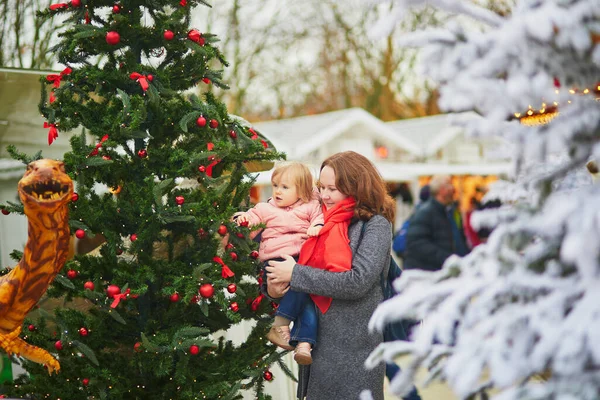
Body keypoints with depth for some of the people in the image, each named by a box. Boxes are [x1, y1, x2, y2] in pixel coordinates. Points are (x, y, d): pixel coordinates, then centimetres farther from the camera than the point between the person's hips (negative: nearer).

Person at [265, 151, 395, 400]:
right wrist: (274, 285, -9)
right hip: (316, 340, 6)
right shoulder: (322, 221, 8)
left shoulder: (375, 225, -10)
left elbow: (358, 281, -21)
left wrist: (295, 275, -18)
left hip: (354, 346, -6)